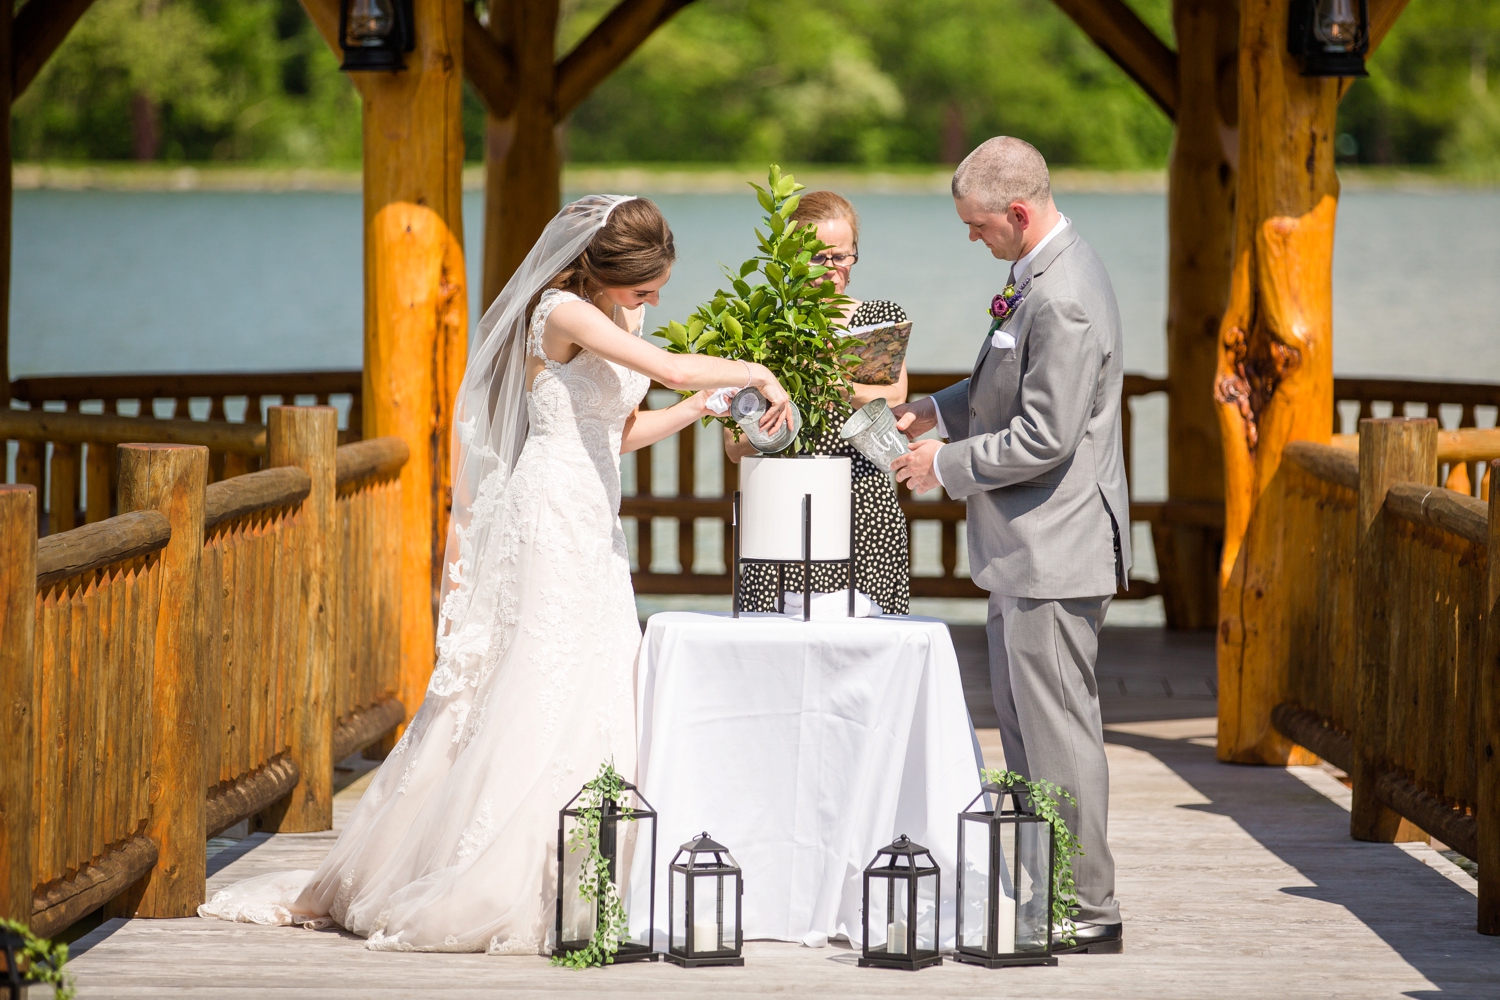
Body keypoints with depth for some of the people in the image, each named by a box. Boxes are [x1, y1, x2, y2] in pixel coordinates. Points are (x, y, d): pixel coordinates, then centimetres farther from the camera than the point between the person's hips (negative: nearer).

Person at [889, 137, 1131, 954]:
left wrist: (946, 464, -13)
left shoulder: (1064, 301, -23)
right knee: (1022, 725, 17)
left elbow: (1045, 436, -24)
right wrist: (937, 410, 9)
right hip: (1025, 549, 11)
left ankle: (1089, 911, 1)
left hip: (1054, 551, -11)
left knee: (1058, 730, -5)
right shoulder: (1044, 275, 11)